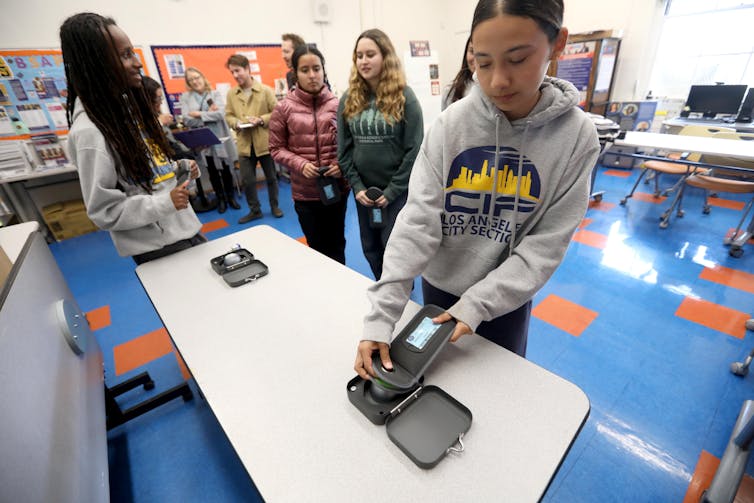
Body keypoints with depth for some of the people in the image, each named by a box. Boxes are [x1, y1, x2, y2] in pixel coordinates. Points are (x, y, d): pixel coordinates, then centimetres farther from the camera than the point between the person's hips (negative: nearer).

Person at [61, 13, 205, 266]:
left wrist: (179, 168, 2)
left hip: (184, 226, 8)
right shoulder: (90, 131, -20)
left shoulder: (127, 105, 6)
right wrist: (165, 203, -25)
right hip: (159, 247, -8)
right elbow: (104, 212, -18)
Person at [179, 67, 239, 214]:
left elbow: (220, 113, -14)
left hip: (220, 138, -1)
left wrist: (200, 114, -14)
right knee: (212, 171, 9)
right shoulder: (185, 97, 3)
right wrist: (209, 116, -13)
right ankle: (221, 199, 22)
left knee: (225, 169, 8)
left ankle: (231, 197, 23)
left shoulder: (215, 94, 2)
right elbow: (187, 120, -9)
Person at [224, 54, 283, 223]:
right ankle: (254, 210, 22)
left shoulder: (265, 90, -4)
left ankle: (274, 206, 29)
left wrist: (261, 120, -17)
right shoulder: (231, 94, 5)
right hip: (244, 144, 3)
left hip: (265, 142, -2)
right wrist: (236, 123, -11)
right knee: (248, 180, 6)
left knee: (271, 177, 11)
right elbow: (228, 115, 10)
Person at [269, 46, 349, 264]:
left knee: (337, 247, 17)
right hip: (305, 192, 0)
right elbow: (276, 148, 1)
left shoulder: (338, 105, -3)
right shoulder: (284, 108, -5)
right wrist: (300, 164, -16)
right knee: (317, 248, 17)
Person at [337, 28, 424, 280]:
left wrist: (393, 189, -13)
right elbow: (344, 147, 4)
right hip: (363, 190, 4)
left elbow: (414, 149, -10)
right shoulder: (349, 99, 4)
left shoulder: (404, 96, -7)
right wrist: (356, 185, -5)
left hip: (397, 190, -4)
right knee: (370, 249, 15)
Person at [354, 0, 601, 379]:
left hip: (506, 296, 0)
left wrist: (478, 304, -25)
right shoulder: (450, 124, -15)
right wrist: (381, 312, -28)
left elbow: (546, 245, -15)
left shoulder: (576, 134, -14)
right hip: (438, 285, 1)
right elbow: (418, 219, -21)